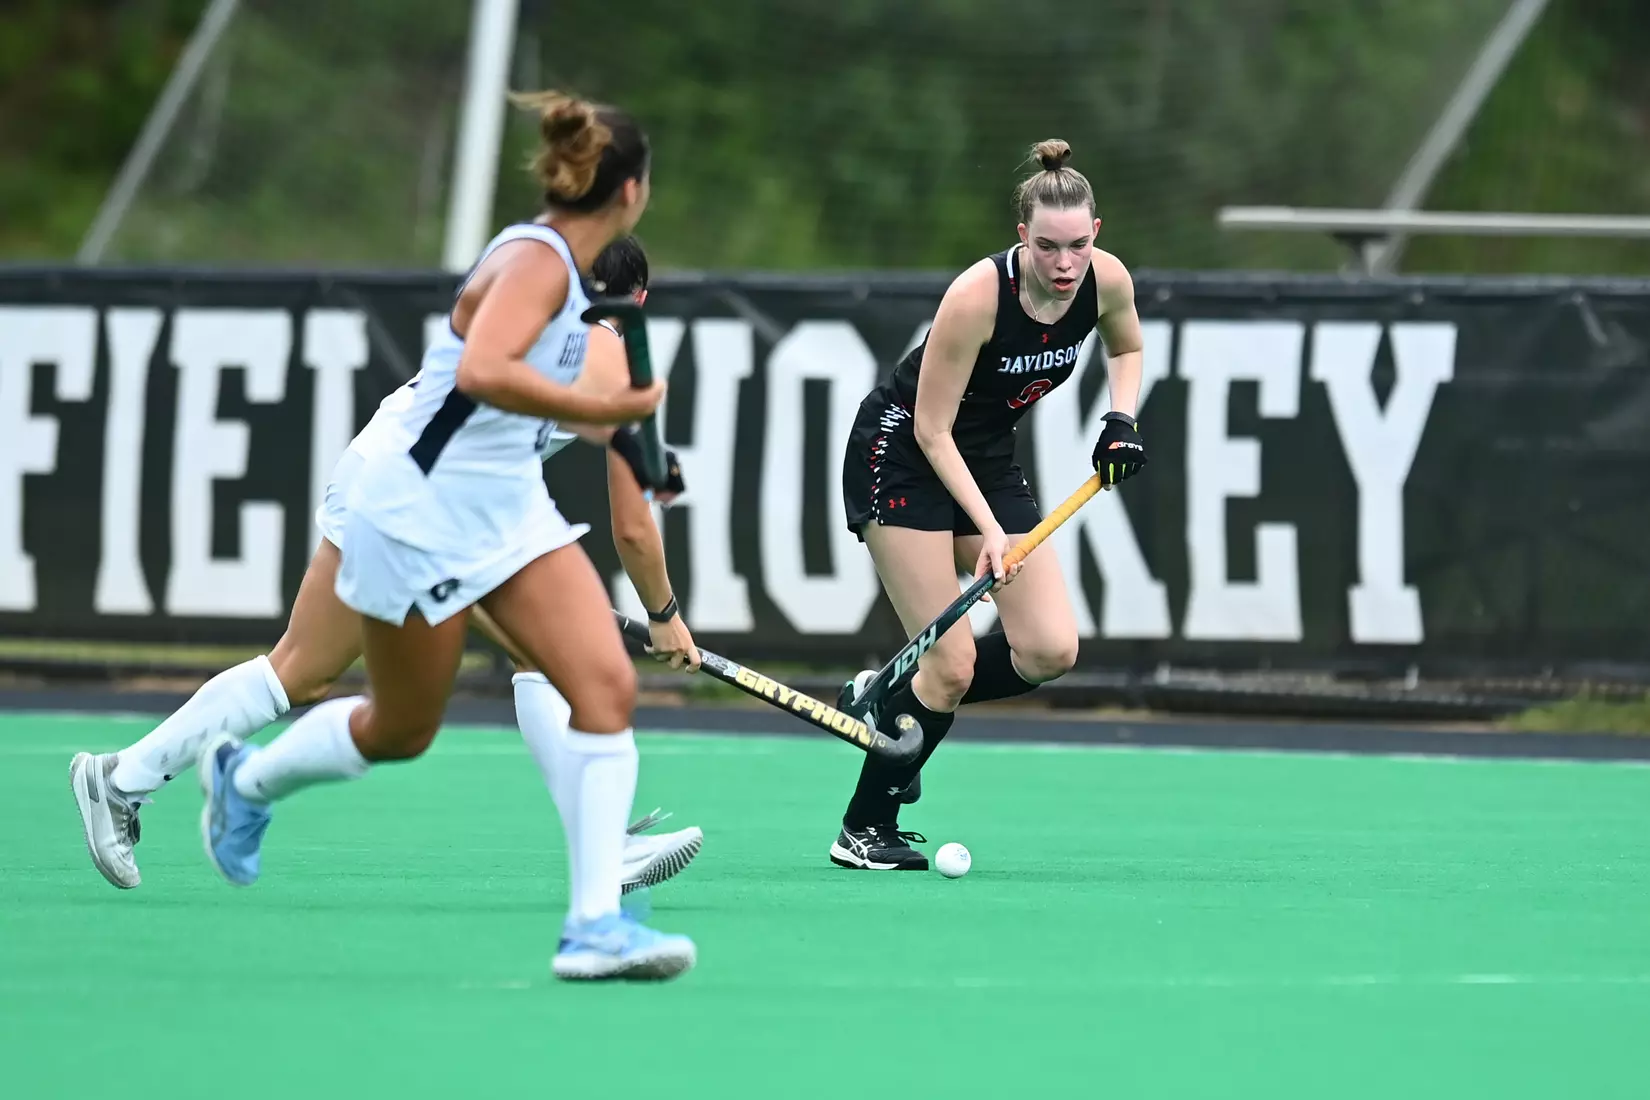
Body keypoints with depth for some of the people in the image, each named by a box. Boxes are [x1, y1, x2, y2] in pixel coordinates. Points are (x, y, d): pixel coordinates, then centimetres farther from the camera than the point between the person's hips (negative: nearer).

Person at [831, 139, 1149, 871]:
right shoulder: (979, 296, -30)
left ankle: (889, 700, 16)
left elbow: (1125, 347, 13)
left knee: (1050, 652, -6)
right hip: (902, 455, -6)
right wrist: (989, 529, -28)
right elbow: (931, 430, -22)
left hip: (988, 457, 7)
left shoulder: (1108, 281, -13)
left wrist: (1122, 418, -6)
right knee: (953, 664, -12)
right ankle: (863, 830, 5)